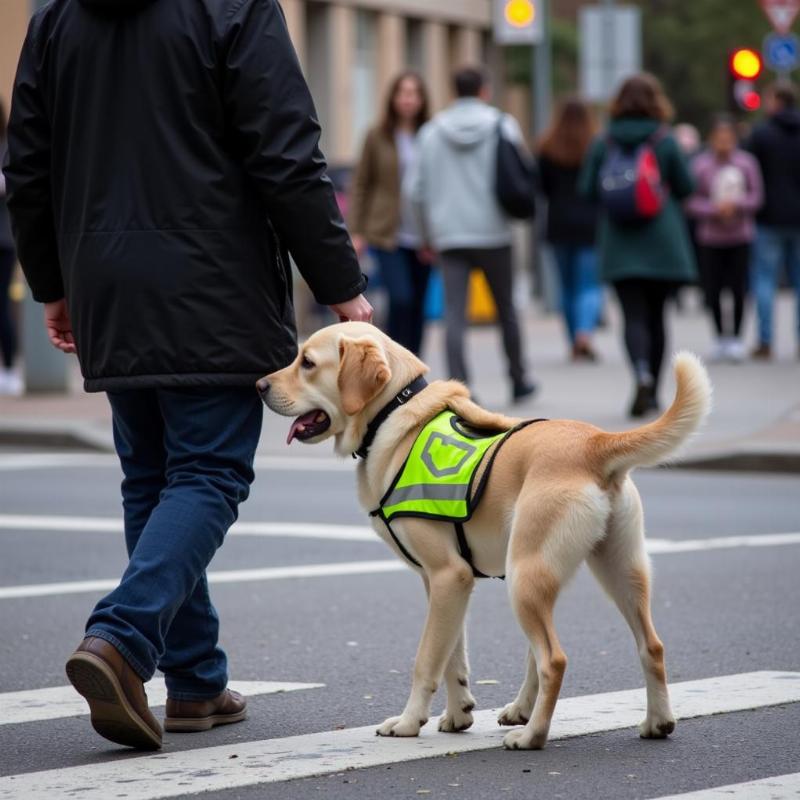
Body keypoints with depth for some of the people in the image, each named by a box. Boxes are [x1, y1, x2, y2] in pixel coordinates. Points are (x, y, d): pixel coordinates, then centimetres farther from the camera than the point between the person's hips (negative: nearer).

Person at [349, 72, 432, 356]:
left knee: (417, 306, 7)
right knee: (401, 299, -16)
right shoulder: (378, 137, 1)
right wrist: (355, 232, 0)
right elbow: (360, 185, 5)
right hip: (389, 236, -2)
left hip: (423, 238, 2)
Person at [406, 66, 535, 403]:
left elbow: (416, 189, 6)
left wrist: (427, 235, 16)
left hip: (449, 235, 1)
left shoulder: (432, 131, 5)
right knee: (506, 309, 13)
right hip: (494, 233, -1)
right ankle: (518, 380, 24)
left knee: (454, 313, -3)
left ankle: (459, 385, -15)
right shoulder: (502, 126, -2)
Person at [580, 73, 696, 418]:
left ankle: (642, 375, -30)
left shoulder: (603, 143, -2)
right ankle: (652, 392, 17)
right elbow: (686, 187, -1)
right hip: (662, 244, 0)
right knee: (655, 314, 12)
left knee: (634, 316, -5)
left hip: (619, 245, 0)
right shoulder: (665, 141, -5)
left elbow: (588, 189, 1)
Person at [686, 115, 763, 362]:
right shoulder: (701, 165, -4)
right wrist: (714, 209, -17)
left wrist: (736, 205, -15)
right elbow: (691, 202, -3)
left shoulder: (746, 163, -2)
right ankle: (721, 336, 19)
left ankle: (736, 337, 10)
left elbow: (756, 196, 1)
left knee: (738, 290, -6)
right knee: (712, 291, -1)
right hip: (710, 239, 0)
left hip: (740, 238, 0)